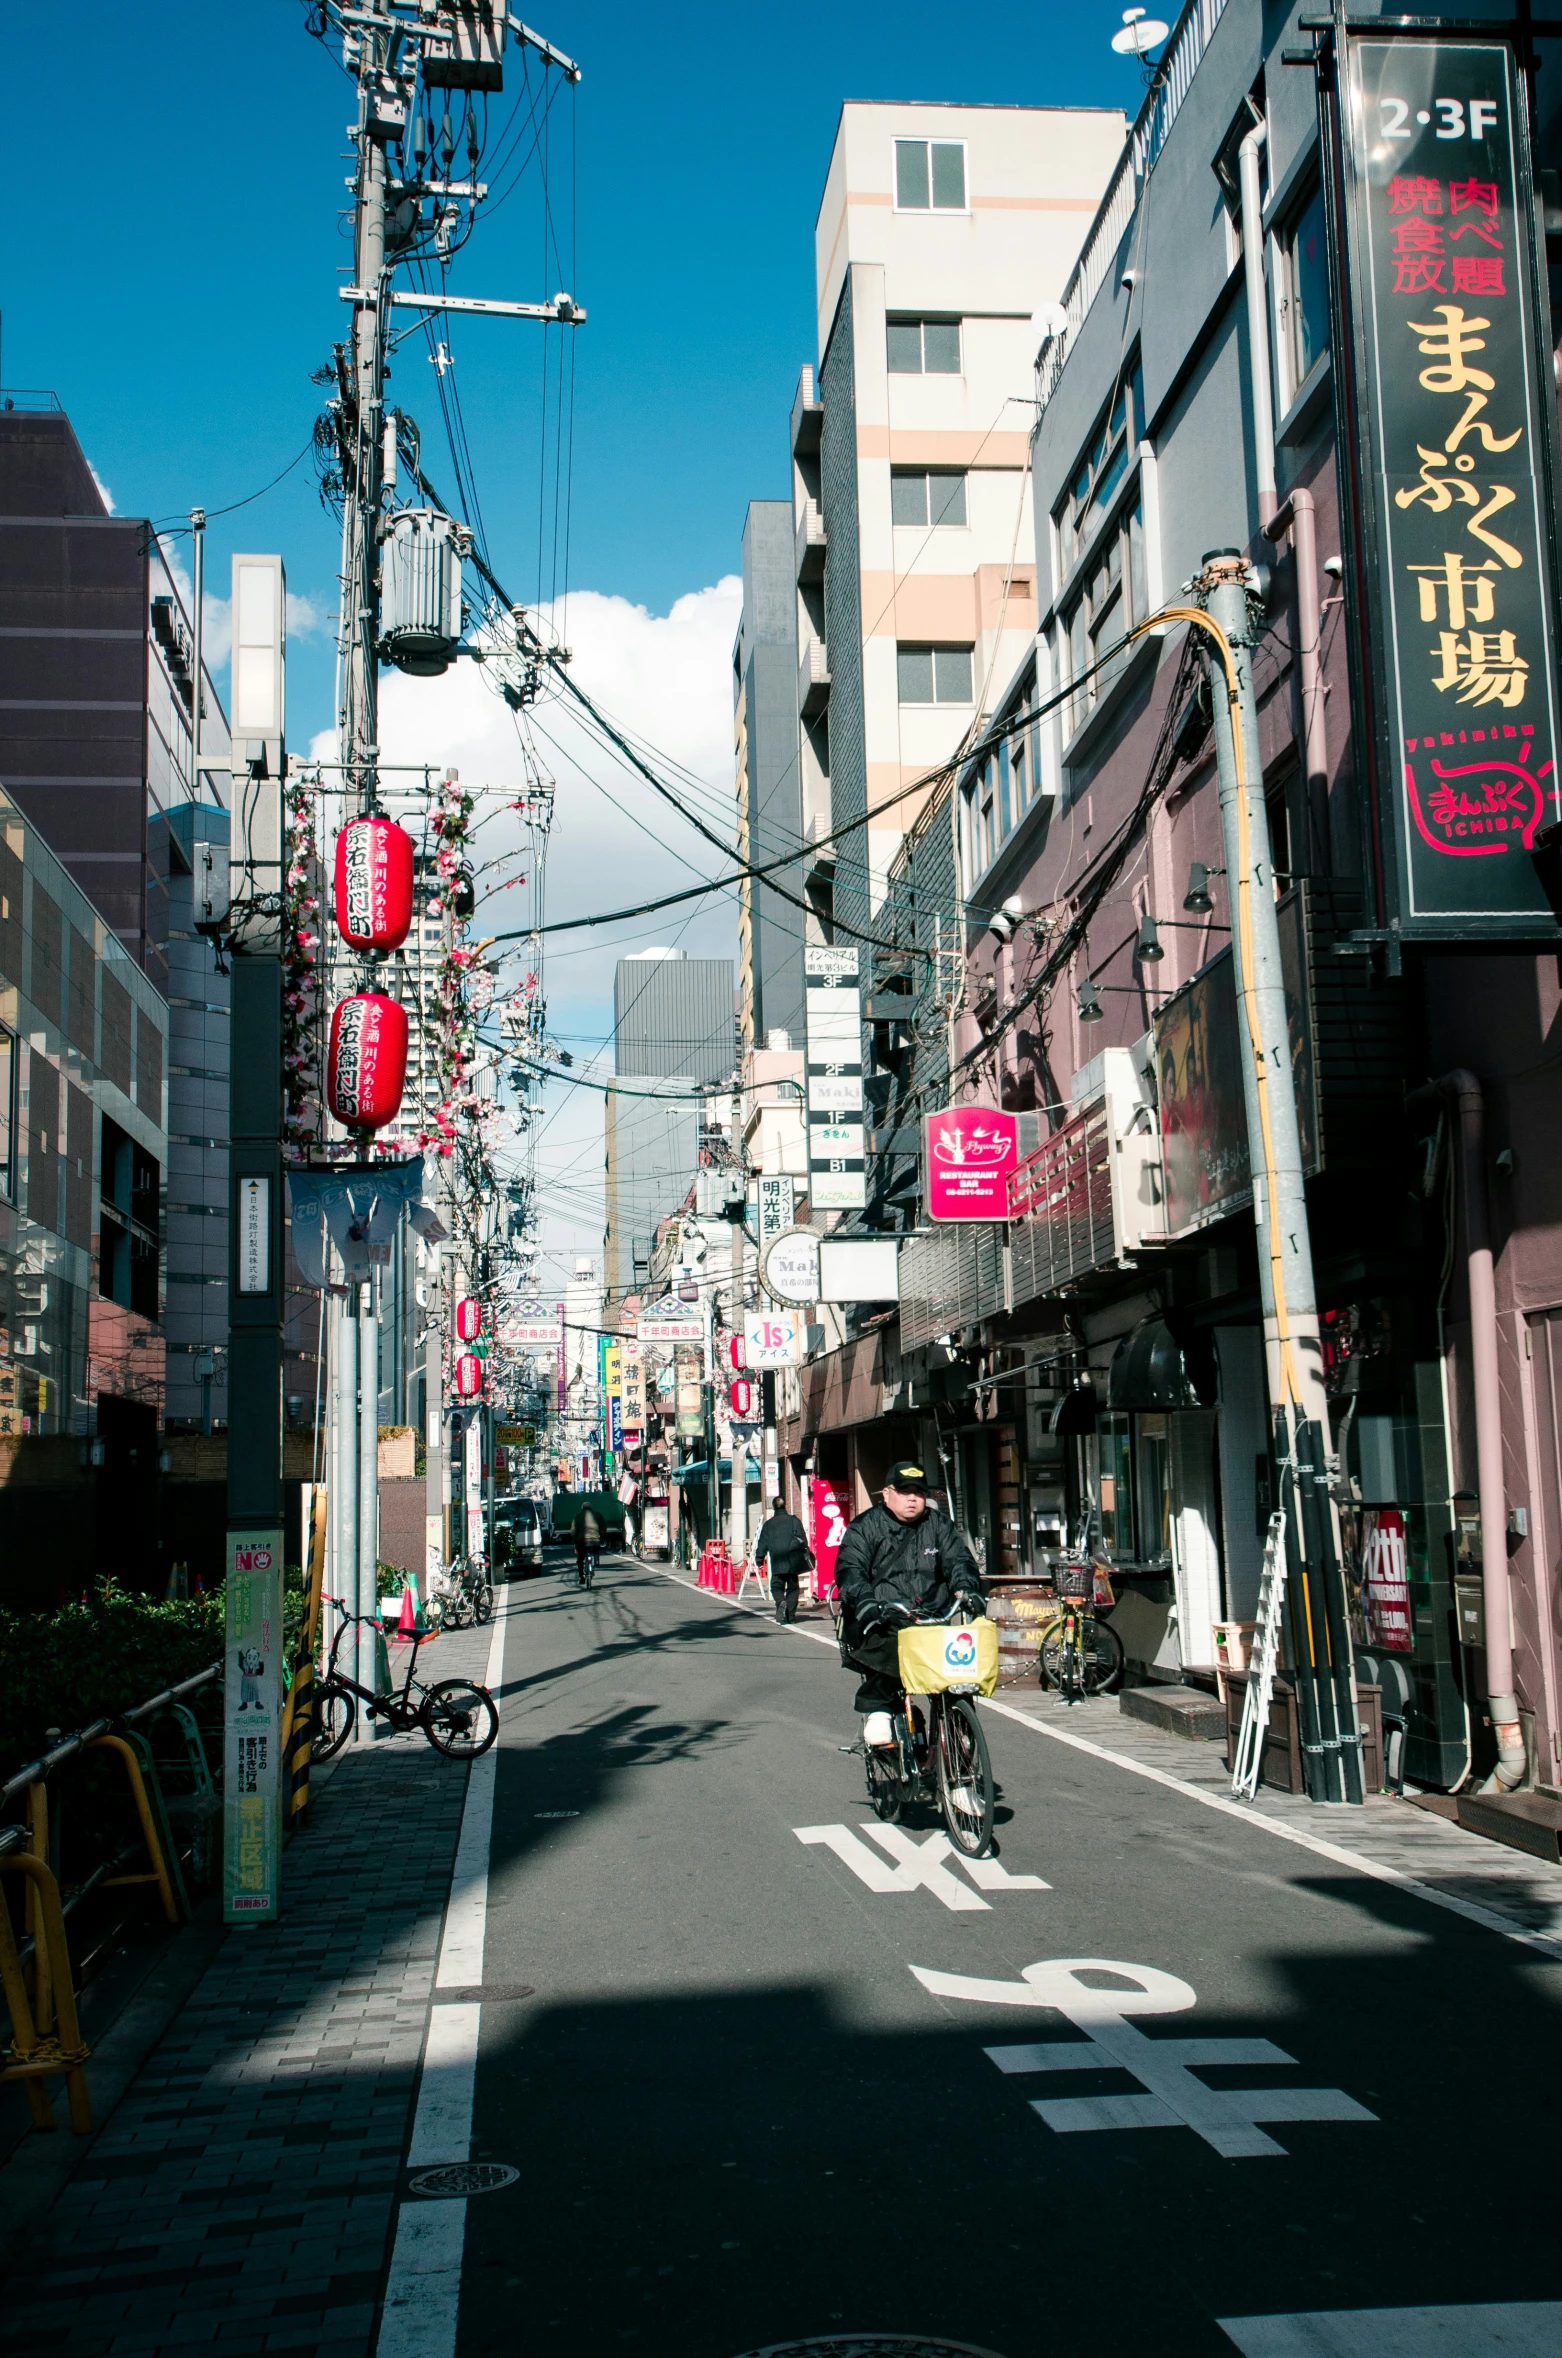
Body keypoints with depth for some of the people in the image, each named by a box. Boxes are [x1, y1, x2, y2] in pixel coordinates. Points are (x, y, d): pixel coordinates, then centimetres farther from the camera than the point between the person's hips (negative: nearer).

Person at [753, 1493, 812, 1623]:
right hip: (793, 1562, 1)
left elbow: (763, 1543, 4)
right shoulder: (794, 1521, 3)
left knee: (776, 1586, 7)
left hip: (777, 1564, -1)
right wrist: (806, 1555, 12)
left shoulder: (768, 1524, 3)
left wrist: (759, 1558, 12)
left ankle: (781, 1602, -24)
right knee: (792, 1587, 10)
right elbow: (803, 1539, 4)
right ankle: (791, 1614, 7)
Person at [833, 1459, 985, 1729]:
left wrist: (966, 1588, -15)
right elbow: (850, 1568, -4)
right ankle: (878, 1709, -18)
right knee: (885, 1646, -35)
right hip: (883, 1619, -3)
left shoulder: (939, 1525, 19)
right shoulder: (865, 1527, 9)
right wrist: (864, 1601, -25)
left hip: (933, 1618, 3)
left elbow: (958, 1560, 9)